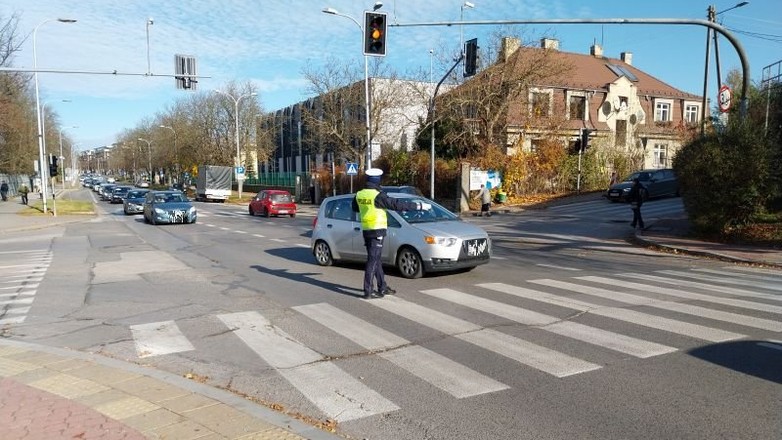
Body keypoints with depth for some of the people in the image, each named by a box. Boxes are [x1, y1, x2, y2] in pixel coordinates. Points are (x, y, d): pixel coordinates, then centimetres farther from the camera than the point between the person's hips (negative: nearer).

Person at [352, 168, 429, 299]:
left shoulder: (359, 195, 5)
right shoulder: (378, 195, -17)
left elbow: (355, 208, 23)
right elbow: (397, 204, -20)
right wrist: (419, 206, -16)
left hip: (366, 230, 8)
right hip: (377, 231, -8)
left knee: (375, 259, 15)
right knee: (373, 260, -4)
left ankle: (383, 287, 25)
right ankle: (368, 291, -2)